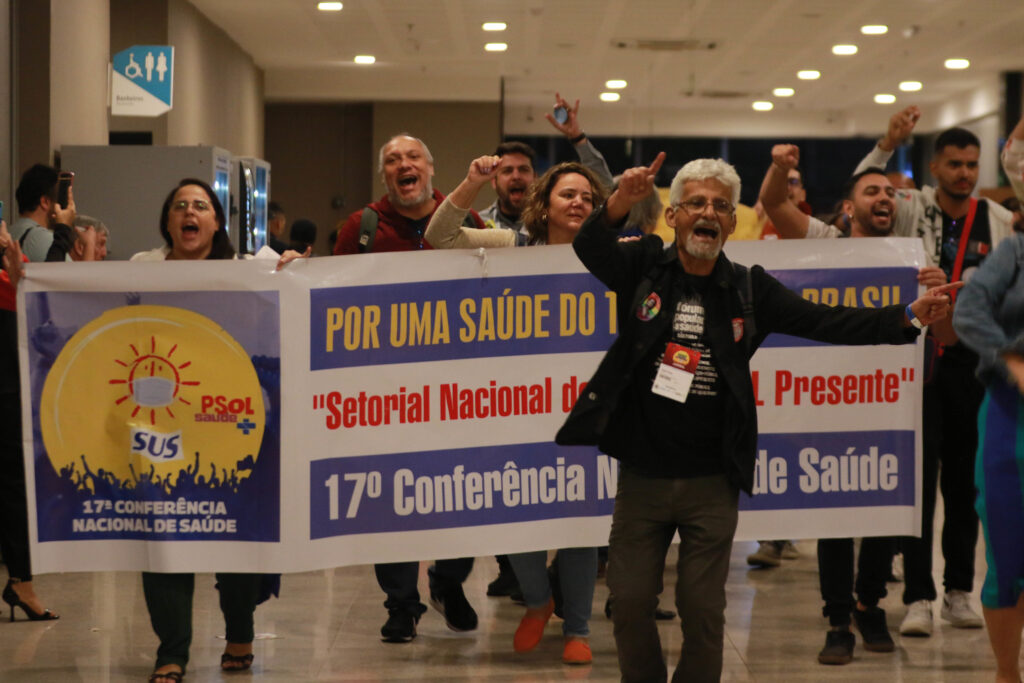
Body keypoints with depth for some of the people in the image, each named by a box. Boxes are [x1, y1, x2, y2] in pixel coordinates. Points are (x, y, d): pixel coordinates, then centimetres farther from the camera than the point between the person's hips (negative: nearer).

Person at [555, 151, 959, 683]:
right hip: (642, 477, 0)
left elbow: (828, 323, -4)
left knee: (704, 612, 6)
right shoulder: (643, 268, -2)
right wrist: (618, 206, -44)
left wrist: (908, 317, -17)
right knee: (630, 604, 6)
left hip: (712, 484, 1)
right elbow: (589, 249, -21)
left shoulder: (749, 289, 2)